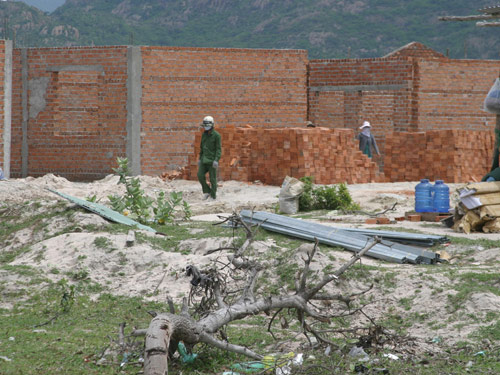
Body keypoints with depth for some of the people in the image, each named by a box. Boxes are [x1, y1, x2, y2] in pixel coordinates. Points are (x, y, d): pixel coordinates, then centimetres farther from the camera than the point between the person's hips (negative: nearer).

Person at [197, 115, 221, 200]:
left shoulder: (216, 135, -10)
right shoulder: (204, 134, 10)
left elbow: (219, 149, -13)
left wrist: (216, 160, -22)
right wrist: (200, 159, 18)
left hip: (212, 160, -6)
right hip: (204, 160, 6)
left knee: (212, 178, -2)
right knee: (200, 175, -7)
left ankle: (213, 196, 6)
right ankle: (207, 191, 9)